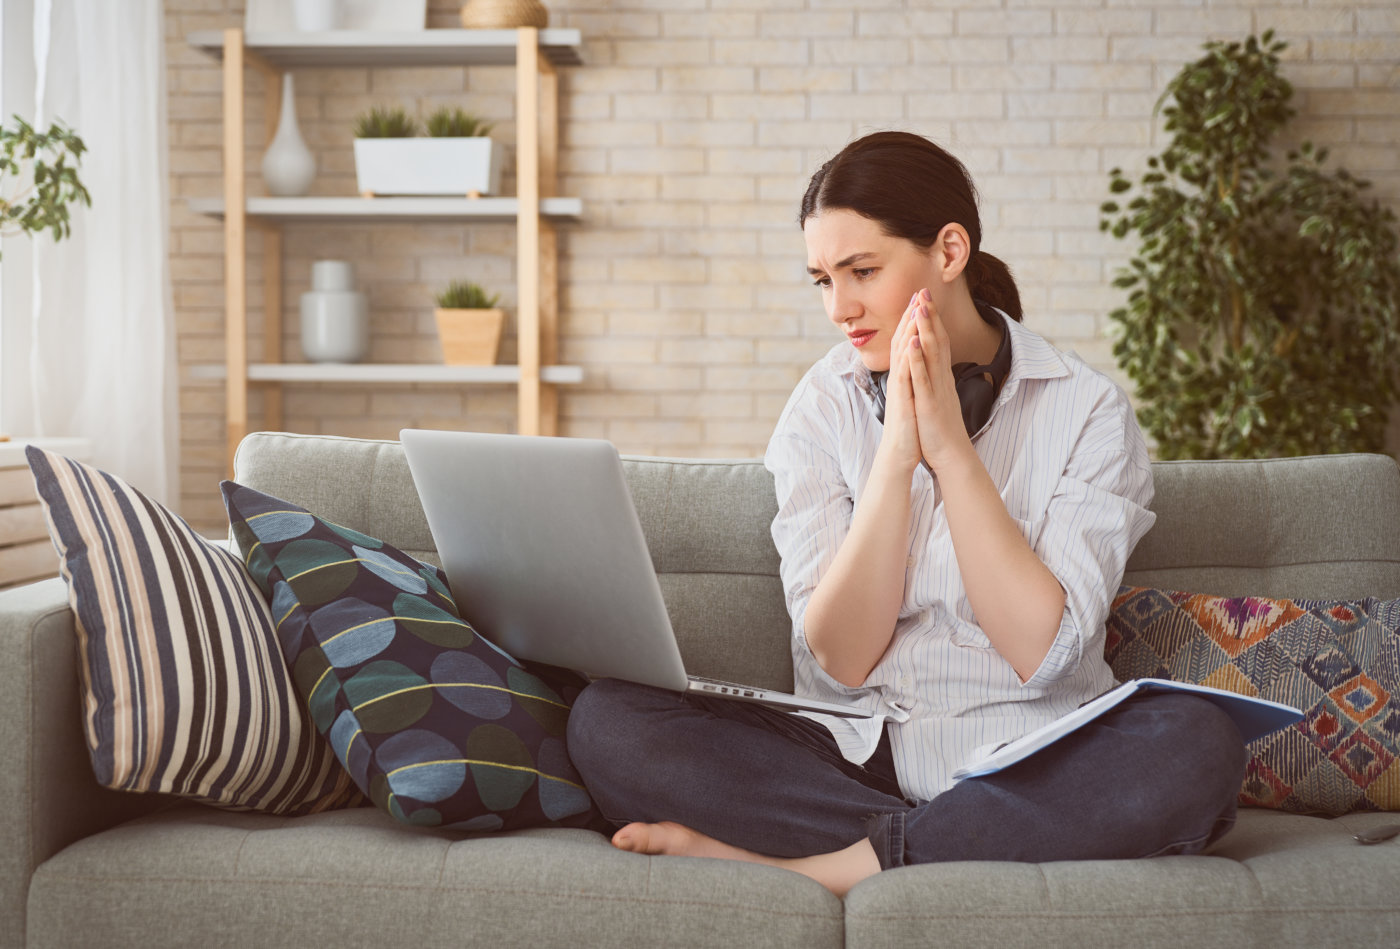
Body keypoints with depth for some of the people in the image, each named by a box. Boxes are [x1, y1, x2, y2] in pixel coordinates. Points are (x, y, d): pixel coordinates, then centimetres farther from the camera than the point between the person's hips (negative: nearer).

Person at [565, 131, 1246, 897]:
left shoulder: (1085, 409, -2)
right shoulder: (823, 409, 4)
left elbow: (1042, 652, -12)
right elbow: (841, 660, -5)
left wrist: (950, 444, -14)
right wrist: (896, 453, -14)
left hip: (1036, 760, -1)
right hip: (863, 756, 2)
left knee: (1198, 747, -34)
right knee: (605, 720, -20)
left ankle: (802, 860, -25)